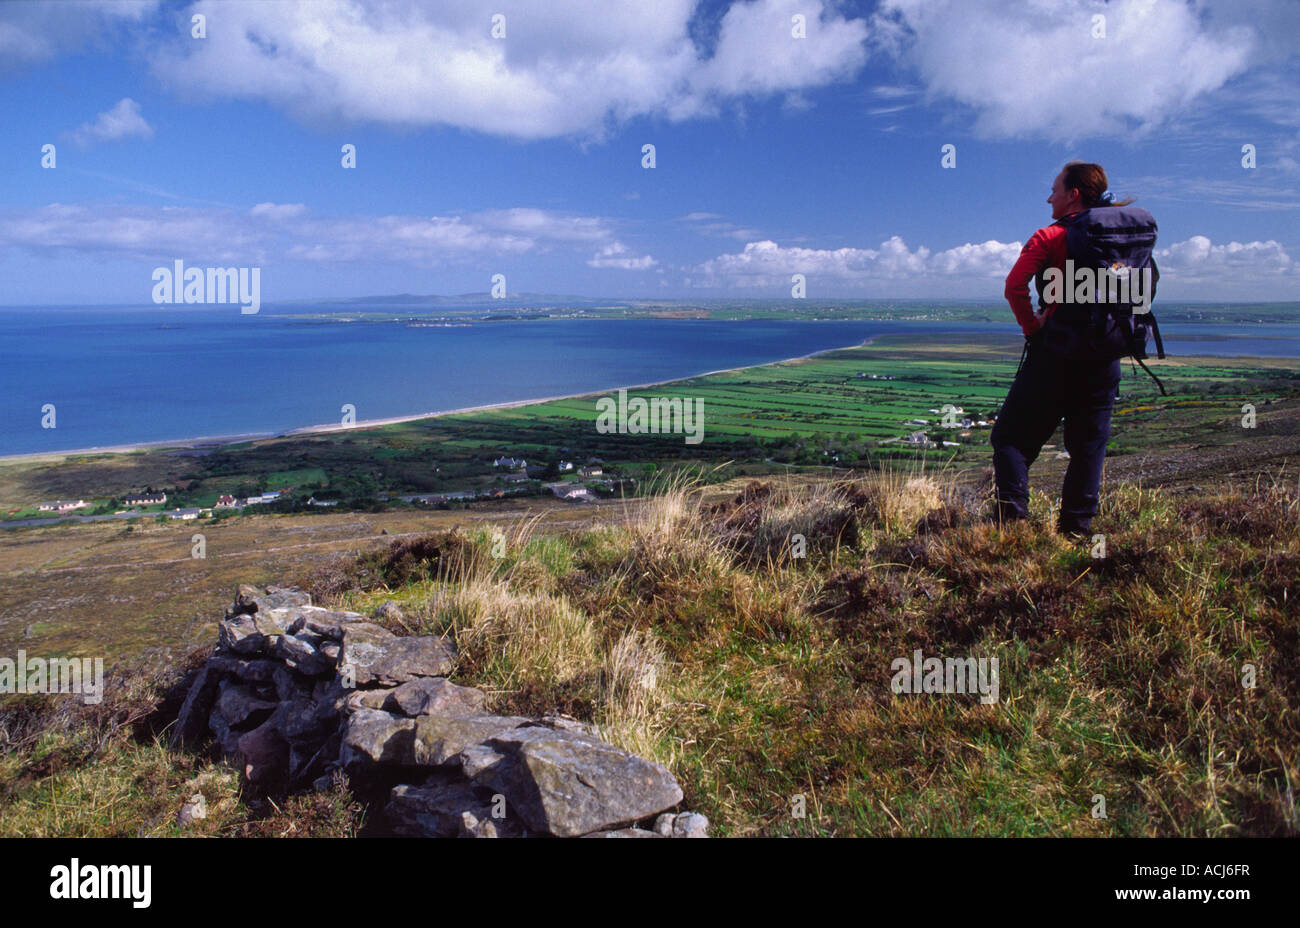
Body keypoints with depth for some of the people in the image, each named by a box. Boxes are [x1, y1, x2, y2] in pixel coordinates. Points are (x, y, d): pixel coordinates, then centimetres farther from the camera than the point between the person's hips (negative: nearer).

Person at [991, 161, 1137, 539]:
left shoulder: (1049, 238, -8)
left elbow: (1014, 286, -20)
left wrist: (1031, 325, -7)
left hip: (1056, 352, -5)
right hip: (1104, 357, 5)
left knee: (1011, 438, 4)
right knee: (1088, 446, 11)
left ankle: (1012, 522, -3)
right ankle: (1076, 529, 12)